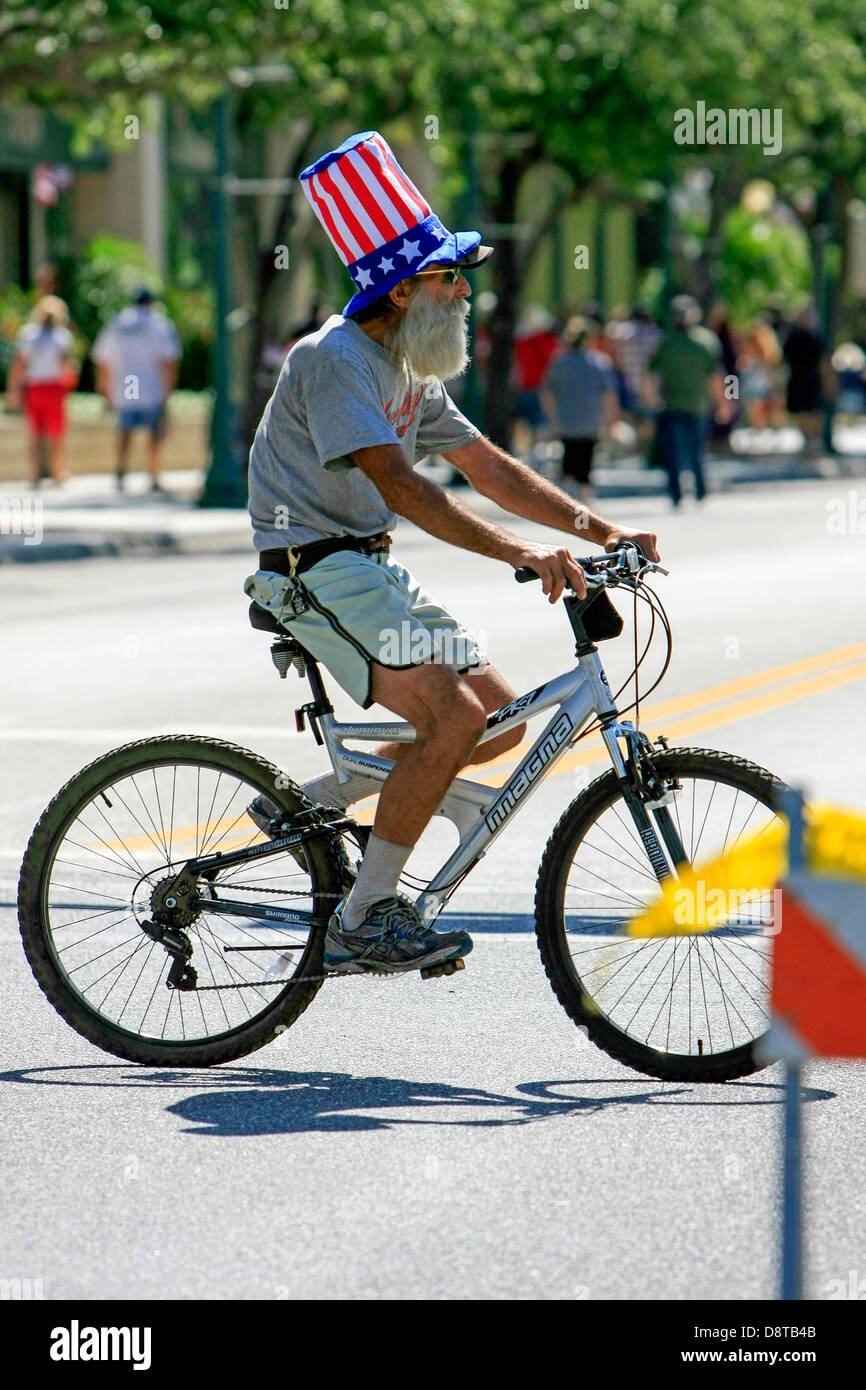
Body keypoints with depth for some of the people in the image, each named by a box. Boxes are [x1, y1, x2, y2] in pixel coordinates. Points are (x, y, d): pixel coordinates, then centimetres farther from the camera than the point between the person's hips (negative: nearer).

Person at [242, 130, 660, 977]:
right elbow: (398, 485, -26)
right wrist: (516, 552, -34)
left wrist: (599, 529, 2)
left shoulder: (406, 372, 15)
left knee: (499, 719, 3)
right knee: (454, 717, -22)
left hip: (368, 571, 10)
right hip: (317, 572, -10)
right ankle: (362, 922, -17)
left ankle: (307, 802, 11)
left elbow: (489, 469, 15)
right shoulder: (334, 357, -16)